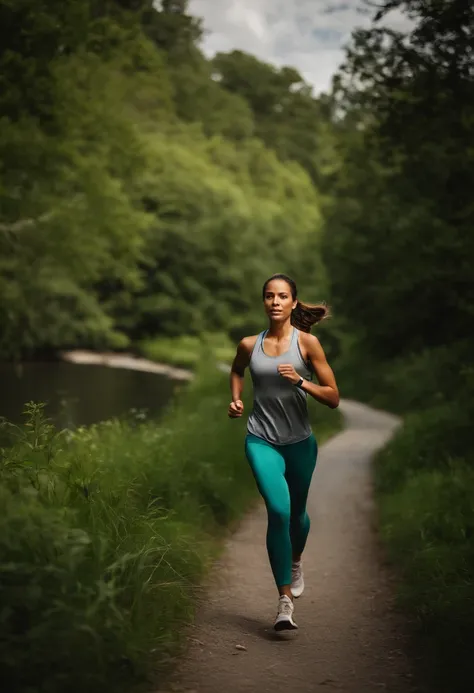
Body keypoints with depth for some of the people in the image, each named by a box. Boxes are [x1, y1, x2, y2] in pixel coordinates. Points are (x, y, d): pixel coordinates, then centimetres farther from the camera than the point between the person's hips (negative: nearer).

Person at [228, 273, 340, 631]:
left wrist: (300, 381, -21)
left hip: (299, 442, 1)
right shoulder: (250, 344, -1)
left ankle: (296, 562, 52)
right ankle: (285, 602, -13)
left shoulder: (307, 342, -7)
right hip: (262, 440, 0)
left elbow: (333, 397, -7)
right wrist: (236, 399, 8)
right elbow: (237, 370, 24)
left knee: (297, 512, 18)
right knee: (278, 511, -19)